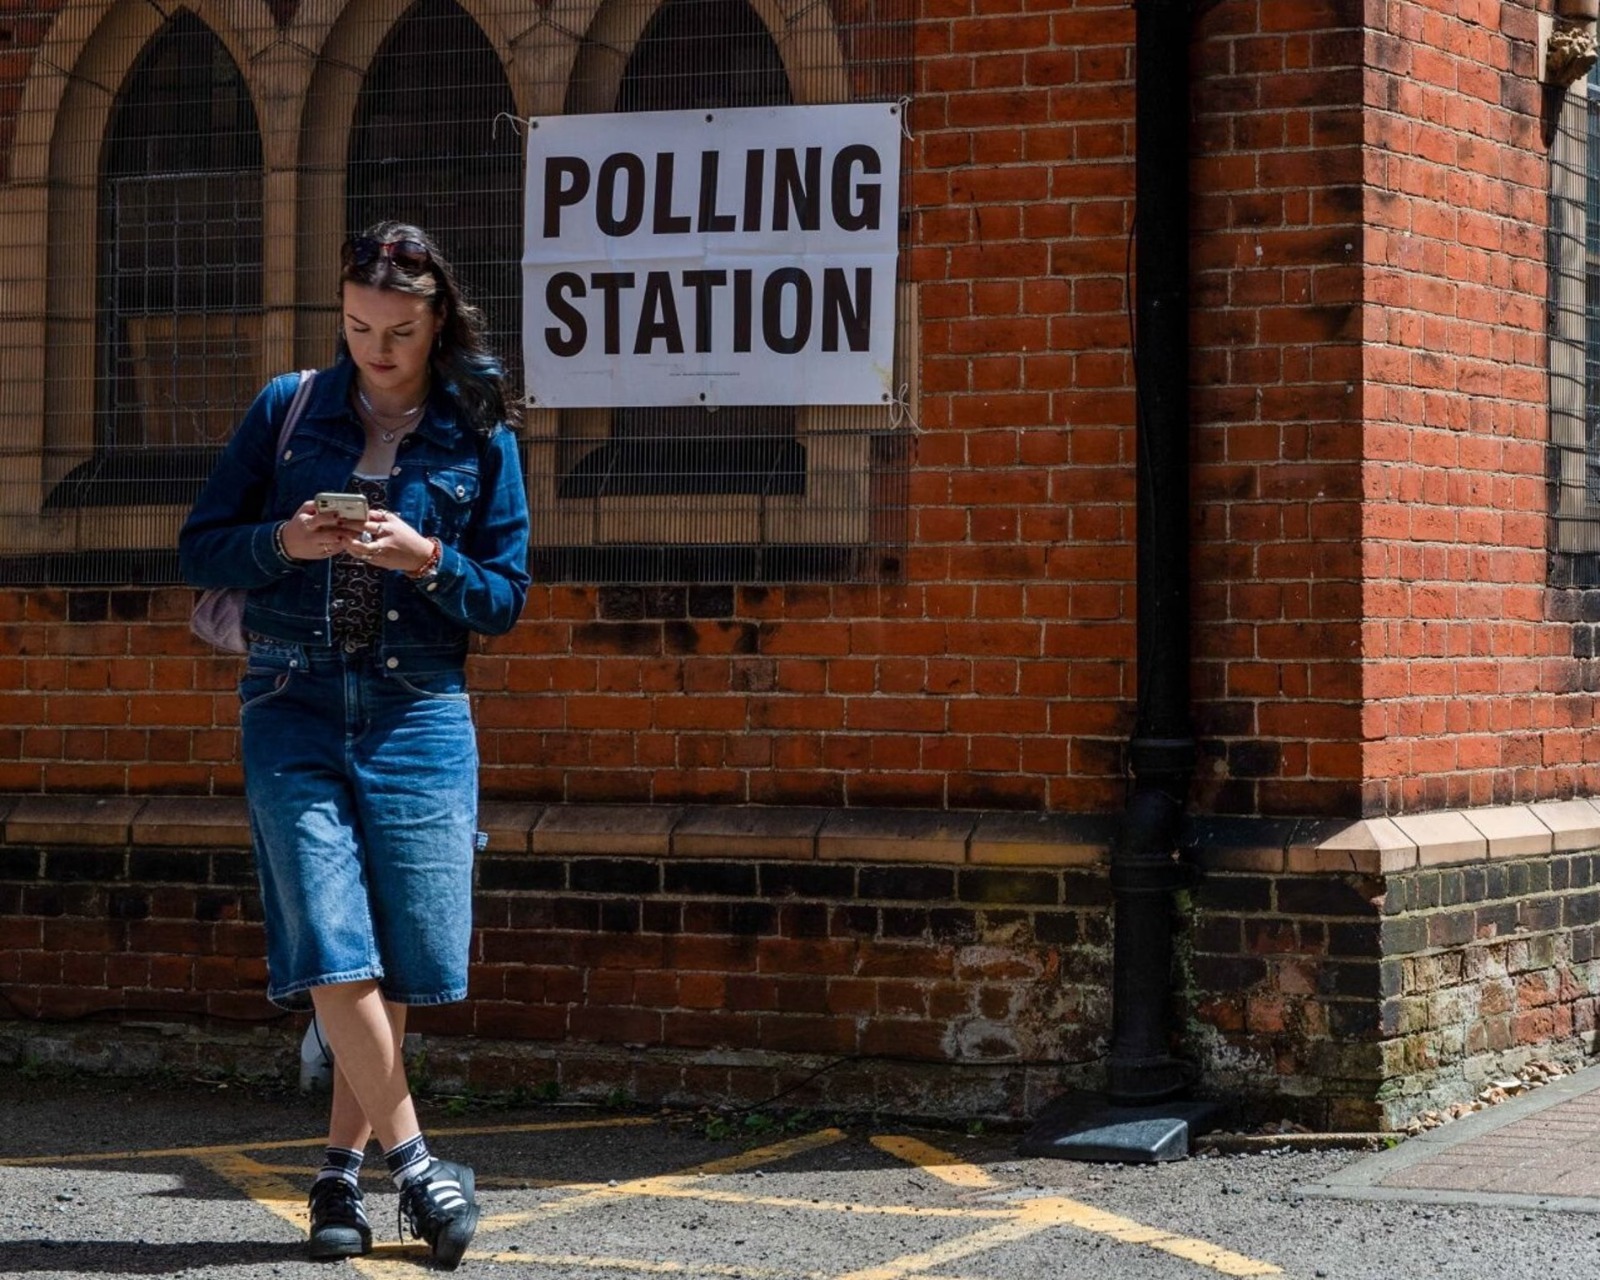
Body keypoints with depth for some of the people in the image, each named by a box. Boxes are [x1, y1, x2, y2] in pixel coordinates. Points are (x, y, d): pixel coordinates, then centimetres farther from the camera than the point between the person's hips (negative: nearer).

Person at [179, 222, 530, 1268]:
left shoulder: (480, 434, 5)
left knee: (400, 963, 1)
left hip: (419, 718, 0)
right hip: (294, 710, 0)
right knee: (333, 950, -11)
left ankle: (344, 1169, 15)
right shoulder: (286, 409, 6)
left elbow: (507, 598, 4)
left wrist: (426, 560, -14)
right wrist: (283, 542, -13)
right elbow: (201, 550, 7)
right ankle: (415, 1162, -2)